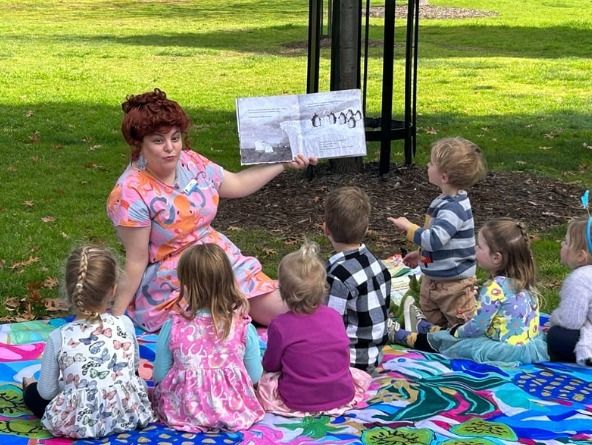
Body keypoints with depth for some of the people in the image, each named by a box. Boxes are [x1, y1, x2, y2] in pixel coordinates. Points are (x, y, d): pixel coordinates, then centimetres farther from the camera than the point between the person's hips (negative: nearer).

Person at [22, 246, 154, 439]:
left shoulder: (59, 338, -13)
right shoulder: (125, 324, -8)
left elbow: (47, 392, -4)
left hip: (78, 423, -2)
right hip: (129, 415, 2)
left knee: (34, 394, 25)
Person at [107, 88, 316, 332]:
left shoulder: (190, 162, -1)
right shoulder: (131, 193, -20)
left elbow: (237, 184, 16)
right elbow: (136, 261, -17)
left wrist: (285, 163, 16)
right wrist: (116, 316, -19)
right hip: (171, 289, -7)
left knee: (283, 311, -1)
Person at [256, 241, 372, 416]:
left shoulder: (280, 326, -14)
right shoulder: (334, 316, -2)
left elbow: (270, 365, -2)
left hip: (299, 402, -1)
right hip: (343, 395, 1)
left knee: (264, 380, 19)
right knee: (361, 376, 28)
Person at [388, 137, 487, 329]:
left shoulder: (454, 208, -27)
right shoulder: (444, 202, 5)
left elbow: (435, 239, -36)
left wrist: (409, 228, -23)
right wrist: (421, 253, 20)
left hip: (454, 282, -10)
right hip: (432, 278, 10)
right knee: (432, 319, 23)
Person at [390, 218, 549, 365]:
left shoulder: (495, 288, -20)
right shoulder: (521, 280, 6)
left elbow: (477, 327, -14)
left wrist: (457, 332, 5)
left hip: (512, 350, -8)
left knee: (456, 342, 7)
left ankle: (413, 339, 27)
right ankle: (433, 330, 44)